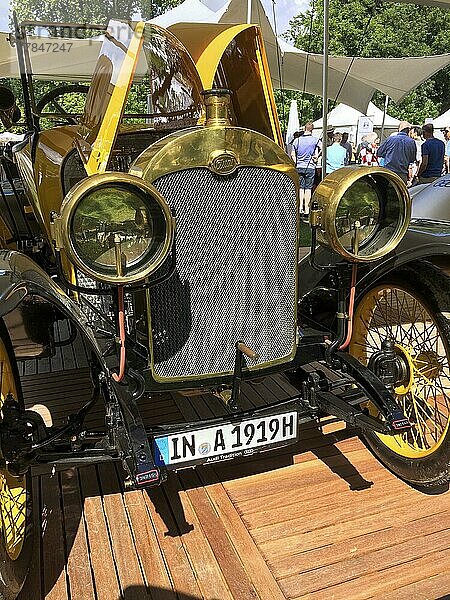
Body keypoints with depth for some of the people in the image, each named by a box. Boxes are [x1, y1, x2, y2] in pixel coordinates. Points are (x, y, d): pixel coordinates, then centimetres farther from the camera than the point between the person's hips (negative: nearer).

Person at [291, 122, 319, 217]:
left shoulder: (297, 140, 2)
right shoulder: (315, 140, -4)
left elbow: (292, 154, 3)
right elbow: (316, 155, -5)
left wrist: (296, 163, 11)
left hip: (299, 167, 2)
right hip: (310, 167, -2)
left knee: (300, 187, 10)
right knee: (308, 188, 3)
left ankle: (300, 207, 4)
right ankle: (306, 208, 4)